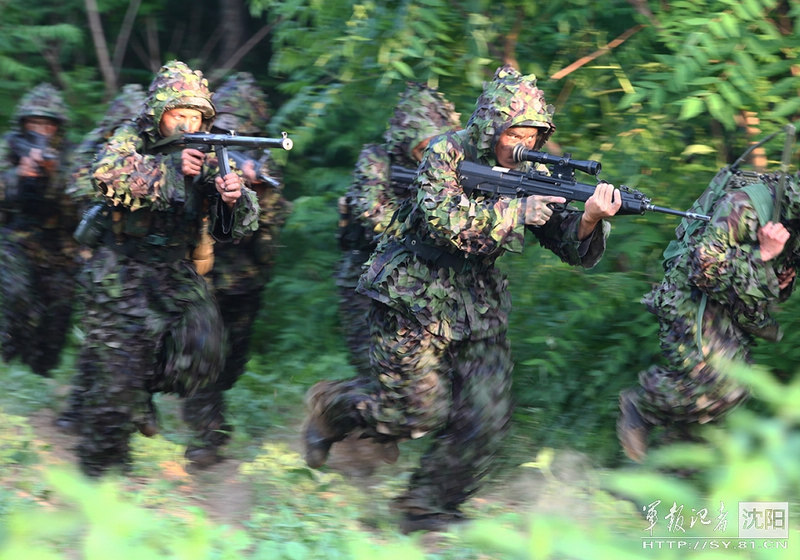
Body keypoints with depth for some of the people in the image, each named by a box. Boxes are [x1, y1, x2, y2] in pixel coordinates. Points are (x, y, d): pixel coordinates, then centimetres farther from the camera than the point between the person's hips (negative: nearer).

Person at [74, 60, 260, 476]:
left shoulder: (208, 154, 2)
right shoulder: (131, 139, -5)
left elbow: (239, 227, -2)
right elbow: (106, 172, -28)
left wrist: (235, 198, -25)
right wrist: (170, 167, -33)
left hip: (176, 274, 3)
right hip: (119, 277, -3)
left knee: (202, 331, -21)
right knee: (117, 370, -5)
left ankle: (203, 437, -5)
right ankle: (99, 465, 11)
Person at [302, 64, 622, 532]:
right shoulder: (447, 154, -15)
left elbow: (575, 249, -6)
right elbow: (446, 220, -30)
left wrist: (592, 218, -28)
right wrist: (514, 211, -34)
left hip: (478, 309, 6)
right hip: (415, 301, -6)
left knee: (485, 416, -3)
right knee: (420, 413, -4)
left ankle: (428, 509, 13)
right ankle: (333, 406, 25)